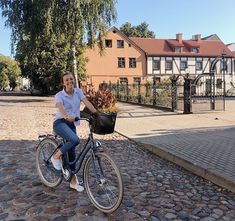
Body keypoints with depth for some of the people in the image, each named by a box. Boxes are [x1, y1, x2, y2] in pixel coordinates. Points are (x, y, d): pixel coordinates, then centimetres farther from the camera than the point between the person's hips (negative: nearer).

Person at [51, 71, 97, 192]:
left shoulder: (78, 91, 2)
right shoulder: (59, 95, -12)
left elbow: (87, 103, -8)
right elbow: (61, 108, -30)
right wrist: (67, 117, -51)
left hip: (72, 124, 5)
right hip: (60, 122, -5)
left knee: (72, 151, 8)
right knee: (75, 140, -33)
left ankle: (73, 181, 21)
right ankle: (57, 156, -6)